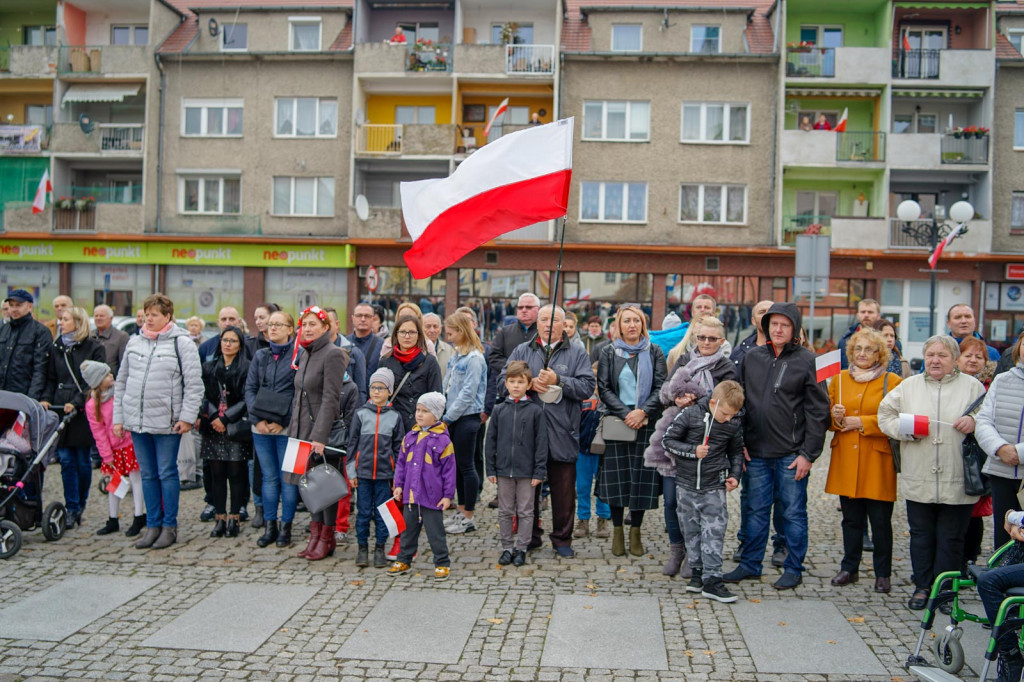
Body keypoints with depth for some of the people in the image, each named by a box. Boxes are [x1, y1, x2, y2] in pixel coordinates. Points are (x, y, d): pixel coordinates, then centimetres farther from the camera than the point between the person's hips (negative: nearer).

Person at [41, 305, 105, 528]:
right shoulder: (57, 348, 13)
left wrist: (77, 402, -16)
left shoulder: (94, 348, -2)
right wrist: (46, 399, -2)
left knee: (83, 461, 4)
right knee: (66, 461, 1)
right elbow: (51, 379, 15)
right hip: (60, 410, 4)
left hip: (83, 412, -4)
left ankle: (80, 504, 21)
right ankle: (71, 509, 6)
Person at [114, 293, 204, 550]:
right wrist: (118, 417, 11)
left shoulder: (182, 343, -4)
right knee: (148, 474, 11)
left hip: (167, 422, -5)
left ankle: (170, 526, 11)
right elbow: (121, 382, 16)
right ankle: (153, 524, 19)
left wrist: (187, 416, -13)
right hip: (136, 420, 5)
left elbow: (194, 384, -7)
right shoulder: (134, 342, 12)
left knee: (167, 473, 1)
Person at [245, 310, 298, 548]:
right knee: (269, 477, 10)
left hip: (287, 428, -4)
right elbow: (250, 389, 8)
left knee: (287, 477, 2)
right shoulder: (260, 356, 11)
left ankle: (286, 527, 12)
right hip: (261, 428, 4)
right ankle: (270, 526, 18)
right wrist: (257, 419, -5)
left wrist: (283, 421, -14)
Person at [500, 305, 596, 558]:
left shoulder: (577, 353, 6)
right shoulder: (522, 351, 11)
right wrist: (529, 384, -11)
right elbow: (503, 381, 4)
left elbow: (587, 387, -5)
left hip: (562, 435, -1)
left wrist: (558, 380, -15)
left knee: (563, 490, 5)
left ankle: (562, 539, 19)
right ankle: (530, 535, 24)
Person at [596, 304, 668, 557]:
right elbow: (604, 389, -1)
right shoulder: (609, 352, 5)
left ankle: (635, 532, 14)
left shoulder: (654, 352, 6)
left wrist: (643, 411, -14)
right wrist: (625, 414, -12)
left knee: (641, 477, 2)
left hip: (646, 423, 1)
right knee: (617, 477, 1)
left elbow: (660, 387, 1)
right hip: (616, 423, 0)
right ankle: (617, 533, 14)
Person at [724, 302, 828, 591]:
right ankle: (750, 564, 24)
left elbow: (817, 410, -5)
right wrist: (740, 444, 5)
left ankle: (793, 569, 20)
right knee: (756, 510, 12)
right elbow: (742, 402, 11)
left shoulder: (807, 360, -4)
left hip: (791, 454, -4)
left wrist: (808, 453, -9)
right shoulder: (752, 357, 8)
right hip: (756, 451, 4)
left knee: (793, 512, 7)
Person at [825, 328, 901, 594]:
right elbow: (826, 418, 16)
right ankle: (849, 568, 21)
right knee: (851, 518, 10)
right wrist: (835, 417, -6)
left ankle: (883, 573, 14)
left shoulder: (892, 381, 0)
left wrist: (862, 422, -13)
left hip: (877, 462, -3)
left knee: (880, 520, 1)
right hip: (845, 460, 3)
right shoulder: (839, 379, 12)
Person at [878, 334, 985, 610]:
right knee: (921, 535, 9)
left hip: (957, 481, -1)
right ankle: (922, 587, 22)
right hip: (918, 480, 2)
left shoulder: (972, 386, 5)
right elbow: (885, 415, 9)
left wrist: (975, 422, -13)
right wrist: (907, 429, -7)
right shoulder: (909, 386, 9)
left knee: (951, 538, 6)